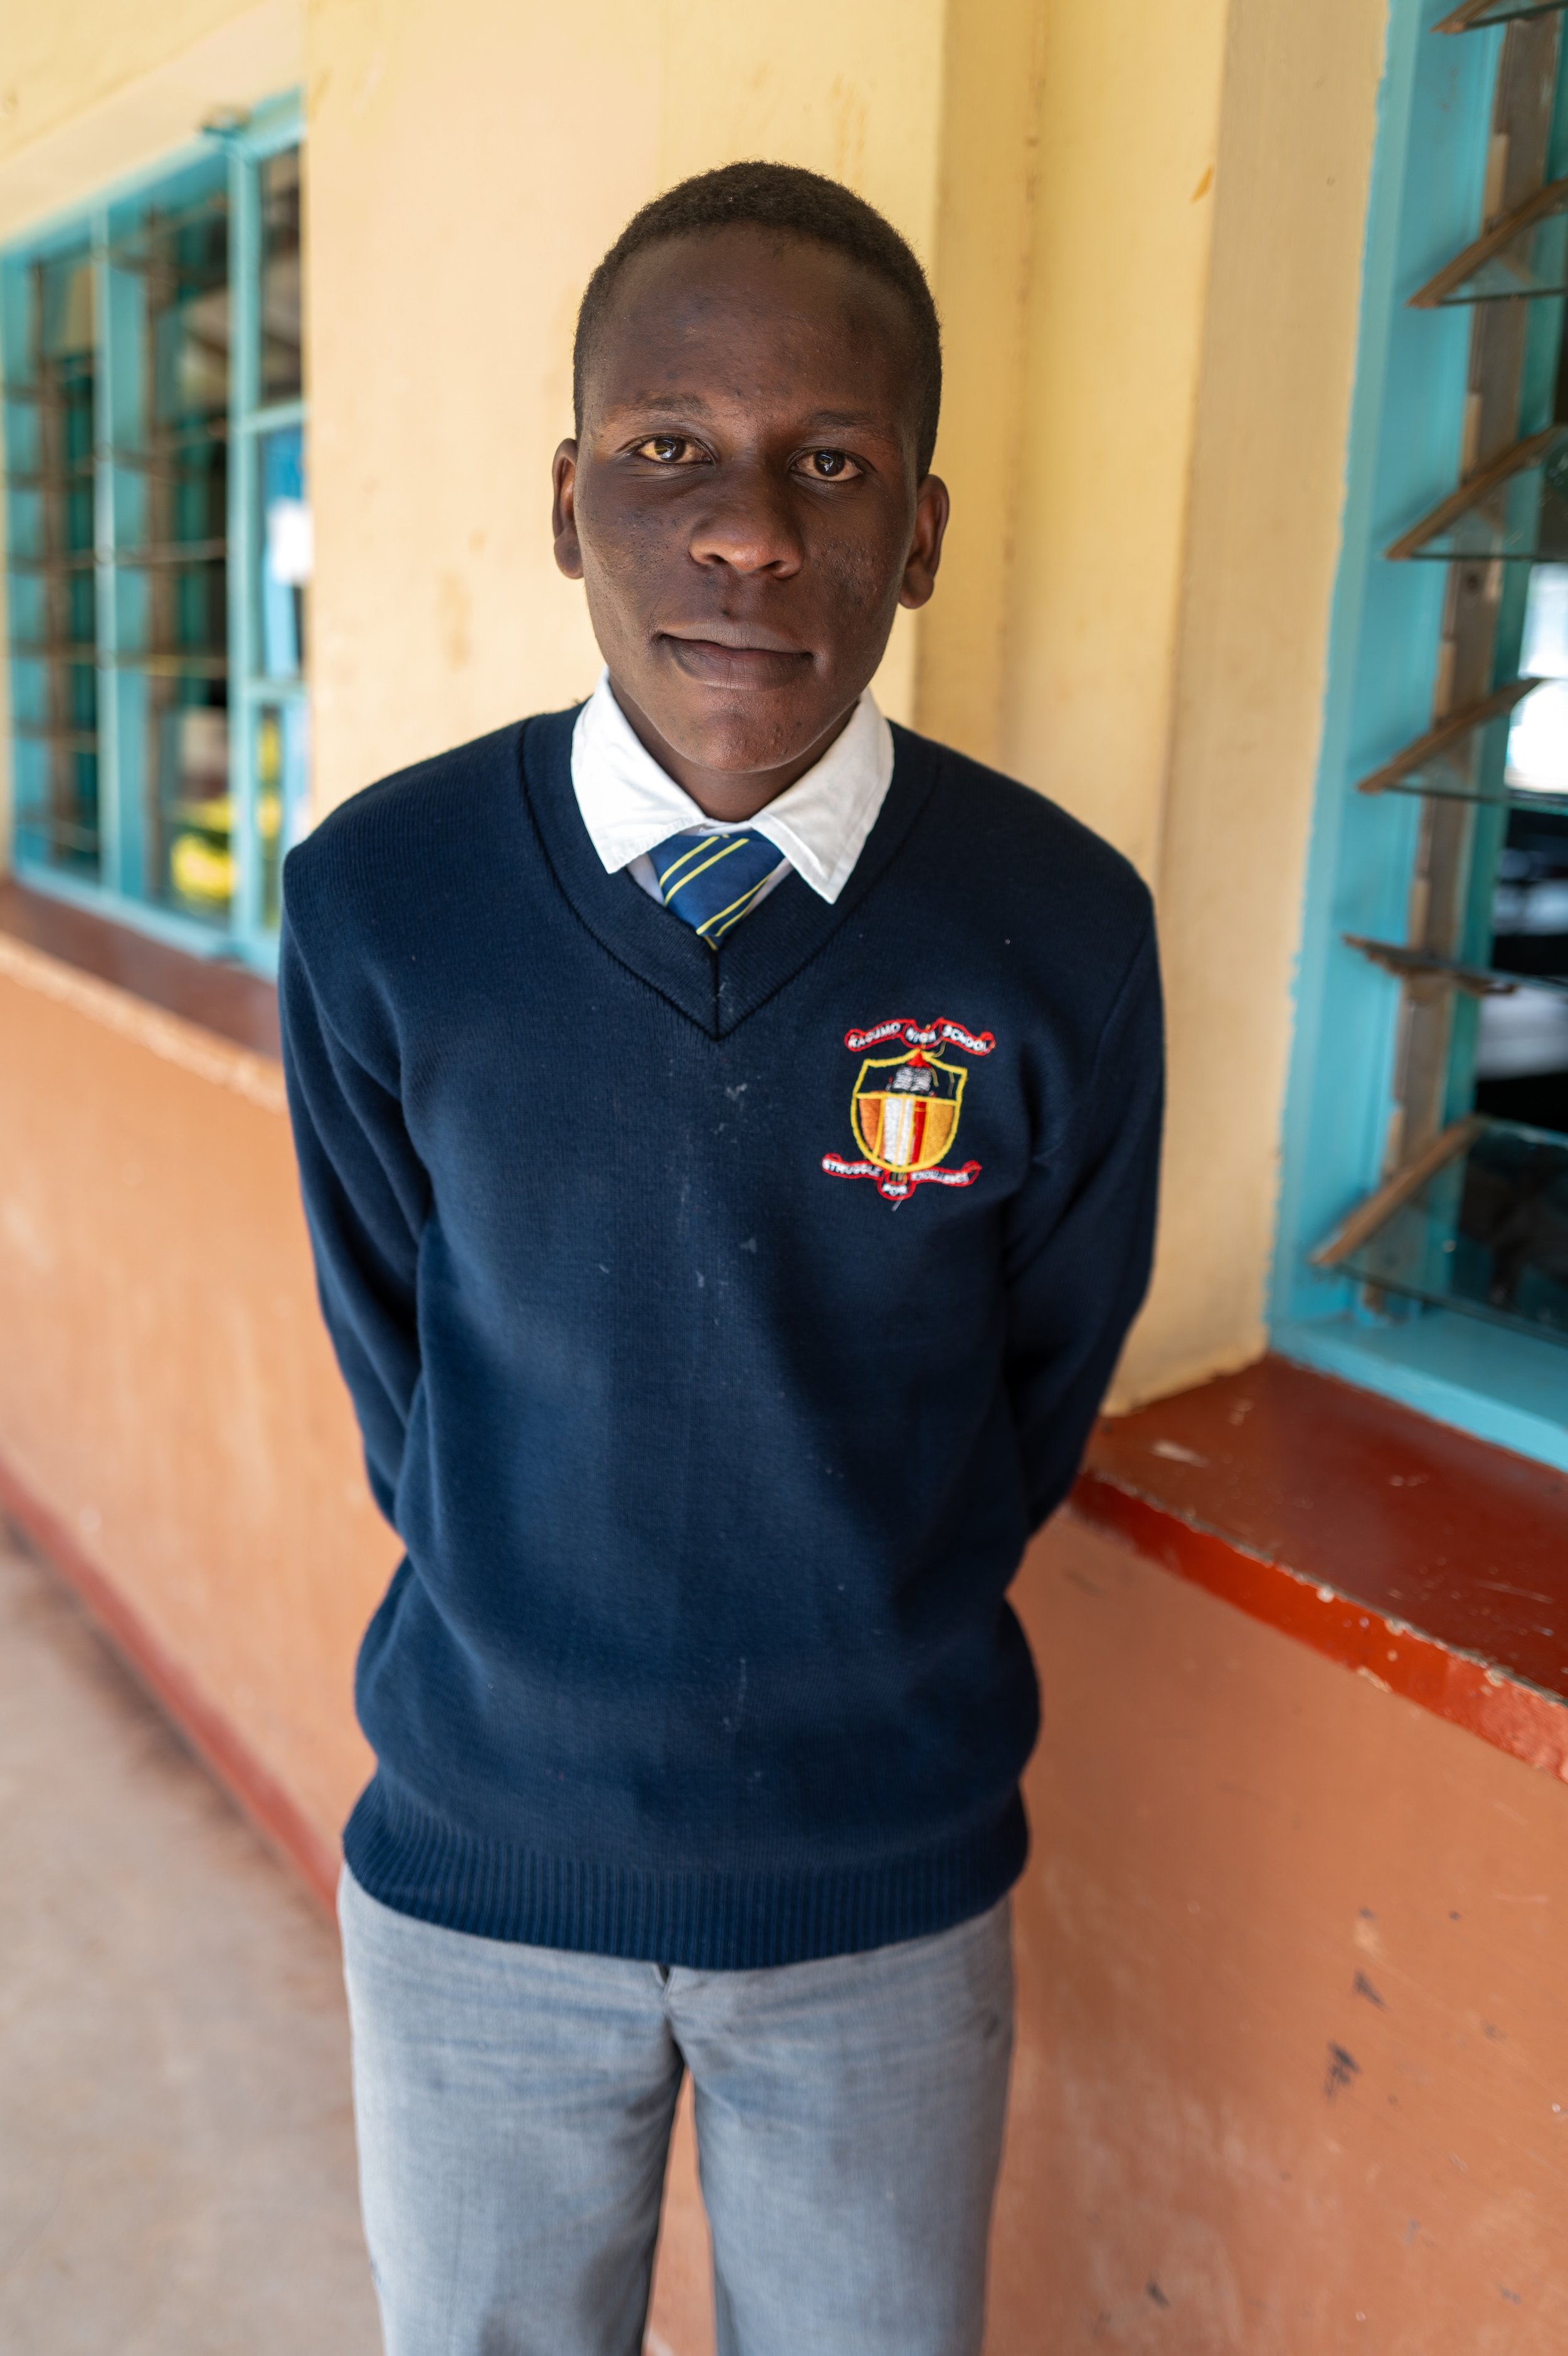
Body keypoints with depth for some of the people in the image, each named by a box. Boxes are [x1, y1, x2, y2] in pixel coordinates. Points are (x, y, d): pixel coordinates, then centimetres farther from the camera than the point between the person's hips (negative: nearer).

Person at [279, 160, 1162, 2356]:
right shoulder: (379, 902, -14)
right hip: (478, 1867, 1)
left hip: (891, 1886, 0)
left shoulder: (1065, 935, -15)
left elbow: (1049, 1374, 0)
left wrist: (872, 1675, 8)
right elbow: (390, 1345, 1)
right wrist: (537, 1636, 7)